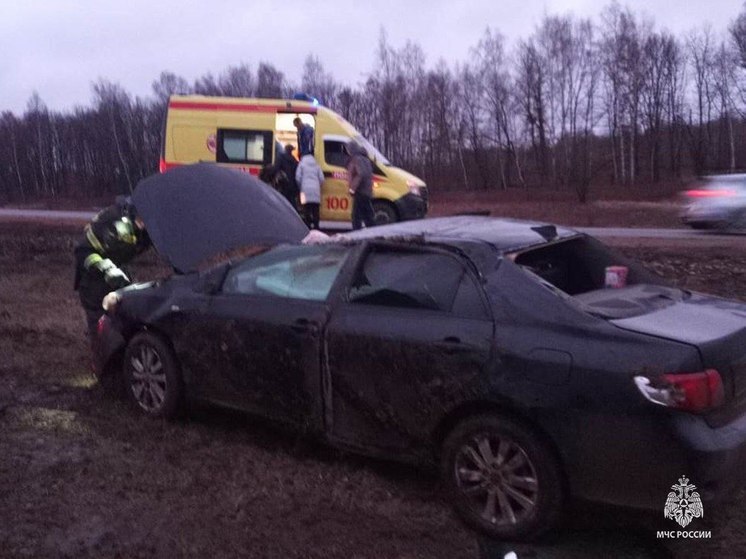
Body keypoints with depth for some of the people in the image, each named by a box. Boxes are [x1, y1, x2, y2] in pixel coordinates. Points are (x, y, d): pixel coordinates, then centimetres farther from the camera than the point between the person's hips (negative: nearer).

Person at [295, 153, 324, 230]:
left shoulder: (302, 164, 10)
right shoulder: (317, 166, 19)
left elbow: (298, 177, 2)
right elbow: (321, 179, 11)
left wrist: (301, 186, 16)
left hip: (306, 189, -3)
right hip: (316, 190, 3)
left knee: (307, 210, -3)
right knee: (315, 210, 4)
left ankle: (308, 226, -8)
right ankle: (316, 227, 3)